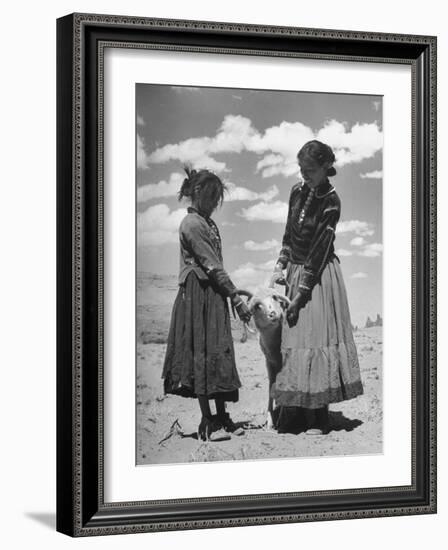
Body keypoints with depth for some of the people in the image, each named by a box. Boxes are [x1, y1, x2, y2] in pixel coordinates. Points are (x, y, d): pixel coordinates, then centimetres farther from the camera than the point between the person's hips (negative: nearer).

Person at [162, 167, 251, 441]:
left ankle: (221, 417, 11)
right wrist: (236, 298, -16)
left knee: (219, 355, 7)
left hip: (214, 294, 9)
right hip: (198, 294, -9)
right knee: (202, 354, -5)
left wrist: (233, 292, 9)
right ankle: (207, 422, -2)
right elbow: (213, 266, -16)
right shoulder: (192, 224, -13)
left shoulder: (208, 223, 16)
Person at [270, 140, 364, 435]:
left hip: (319, 274, -6)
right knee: (295, 339, 5)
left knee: (315, 338, -6)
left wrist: (301, 294, -17)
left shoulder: (331, 201, -16)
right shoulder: (298, 191, 3)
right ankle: (304, 412, 11)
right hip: (295, 271, 6)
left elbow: (320, 249, -17)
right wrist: (281, 267, 1)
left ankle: (320, 419, 0)